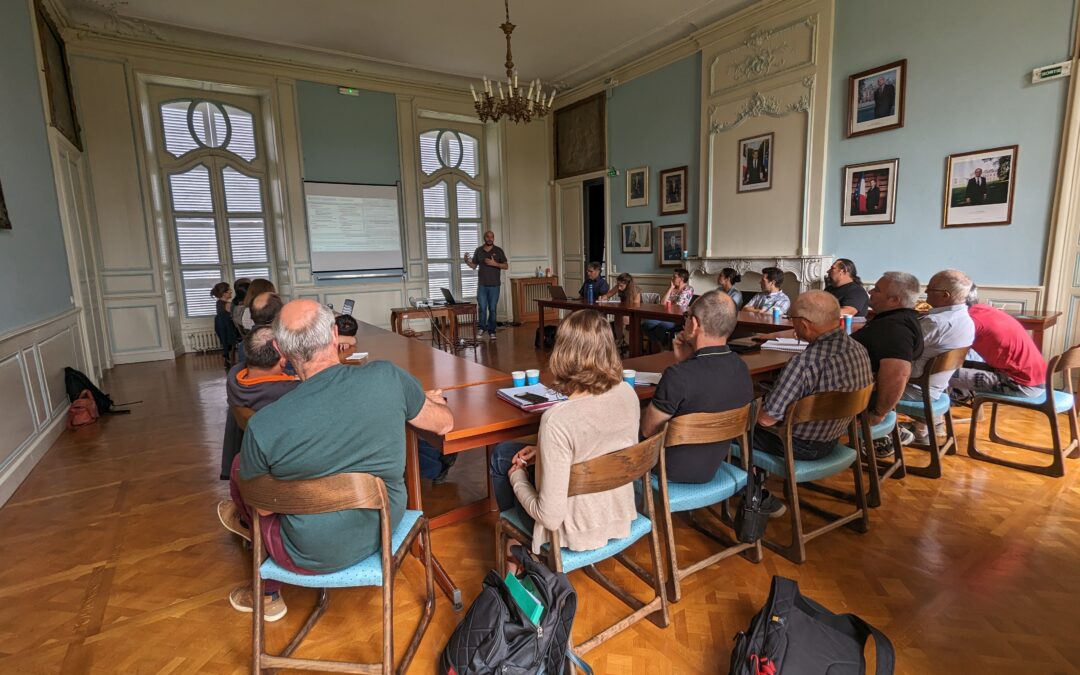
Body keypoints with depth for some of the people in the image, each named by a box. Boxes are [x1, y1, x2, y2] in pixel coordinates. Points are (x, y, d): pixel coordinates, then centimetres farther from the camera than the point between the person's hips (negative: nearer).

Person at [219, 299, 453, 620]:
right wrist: (433, 399, 18)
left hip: (314, 557, -3)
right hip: (386, 529, 4)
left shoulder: (263, 427, -25)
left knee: (240, 466, 19)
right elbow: (444, 423, -4)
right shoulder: (388, 377, -21)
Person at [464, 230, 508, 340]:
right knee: (482, 308, 0)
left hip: (494, 285, -1)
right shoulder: (478, 250, 7)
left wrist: (494, 264, -15)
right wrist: (467, 261, -6)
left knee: (493, 309, 2)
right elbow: (474, 266, 14)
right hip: (482, 285, 1)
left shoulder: (498, 251, 1)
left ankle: (491, 331, 11)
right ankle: (482, 329, 20)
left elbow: (506, 266, 0)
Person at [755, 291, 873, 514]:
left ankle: (760, 497, 17)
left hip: (798, 446, -8)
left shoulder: (804, 362, -33)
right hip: (831, 441, 8)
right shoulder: (860, 350, -7)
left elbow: (768, 419, -27)